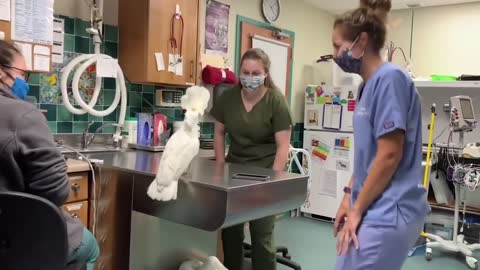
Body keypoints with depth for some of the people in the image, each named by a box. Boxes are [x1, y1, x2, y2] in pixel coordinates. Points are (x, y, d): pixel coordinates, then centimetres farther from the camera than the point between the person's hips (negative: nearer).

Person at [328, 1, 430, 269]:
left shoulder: (390, 78, -16)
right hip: (377, 210, 9)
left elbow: (389, 155, -20)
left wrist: (357, 210, -13)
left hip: (387, 214, -9)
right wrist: (350, 196, 14)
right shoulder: (370, 84, 11)